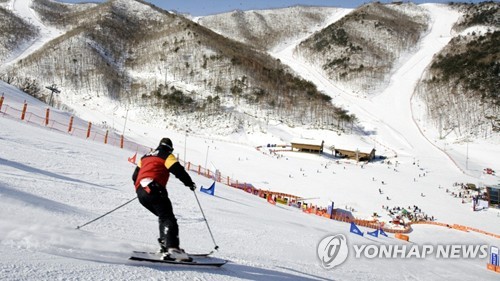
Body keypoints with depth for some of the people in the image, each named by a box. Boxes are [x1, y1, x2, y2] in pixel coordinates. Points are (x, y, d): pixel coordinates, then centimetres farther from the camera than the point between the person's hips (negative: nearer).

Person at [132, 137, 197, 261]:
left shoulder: (145, 157, 31)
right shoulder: (167, 155, 10)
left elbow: (135, 176, 32)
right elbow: (178, 170, -4)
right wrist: (190, 183, 8)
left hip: (140, 192, 8)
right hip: (154, 189, -8)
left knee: (163, 217, 20)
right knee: (168, 218, -16)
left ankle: (165, 244, 9)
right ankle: (172, 248, -35)